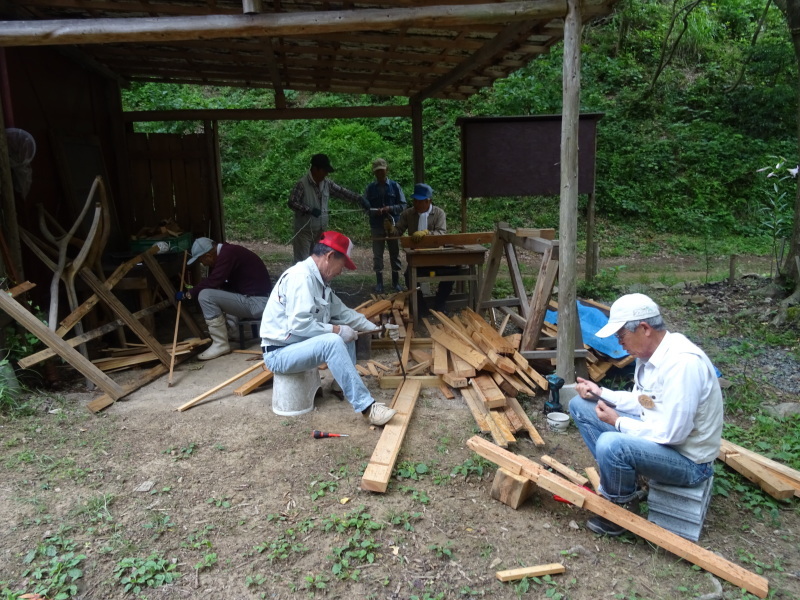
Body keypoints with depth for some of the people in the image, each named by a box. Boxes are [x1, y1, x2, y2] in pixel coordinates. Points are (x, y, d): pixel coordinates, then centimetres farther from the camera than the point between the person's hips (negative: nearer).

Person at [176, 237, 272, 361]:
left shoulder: (227, 254, -17)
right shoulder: (225, 252, 13)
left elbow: (212, 282, -22)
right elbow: (217, 284, 19)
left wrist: (187, 294, -8)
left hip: (257, 303, -11)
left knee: (205, 296, -17)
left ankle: (221, 344, -7)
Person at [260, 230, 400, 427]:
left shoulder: (319, 280, 8)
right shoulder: (301, 276, -21)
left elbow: (342, 312, 17)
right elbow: (300, 325, -30)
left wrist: (377, 327, 13)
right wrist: (337, 330, -19)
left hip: (298, 345, 10)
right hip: (279, 353, -10)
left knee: (347, 336, 12)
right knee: (333, 341, -30)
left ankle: (346, 388, 10)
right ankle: (366, 407, -28)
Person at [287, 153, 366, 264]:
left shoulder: (326, 183, 3)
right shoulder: (302, 184, -16)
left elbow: (342, 191, 7)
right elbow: (292, 203, -19)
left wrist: (359, 199, -2)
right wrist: (309, 210, -27)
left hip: (320, 231, 7)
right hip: (304, 231, -7)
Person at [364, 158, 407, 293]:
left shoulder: (395, 186, 0)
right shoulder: (370, 188, 1)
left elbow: (403, 205, 0)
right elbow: (365, 206, 1)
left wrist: (390, 208, -17)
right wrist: (374, 211, -19)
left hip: (393, 225, 0)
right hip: (377, 226, 0)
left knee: (394, 254, 8)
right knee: (377, 255, 4)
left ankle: (396, 282, 18)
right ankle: (379, 282, 14)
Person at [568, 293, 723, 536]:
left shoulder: (682, 363, -30)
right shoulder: (650, 352, -1)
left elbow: (672, 433, -30)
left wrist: (618, 422, -19)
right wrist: (601, 392, 0)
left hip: (687, 460, -9)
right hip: (658, 432, 9)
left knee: (610, 444, -35)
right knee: (581, 405, 5)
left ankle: (621, 508, -3)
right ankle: (620, 483, 7)